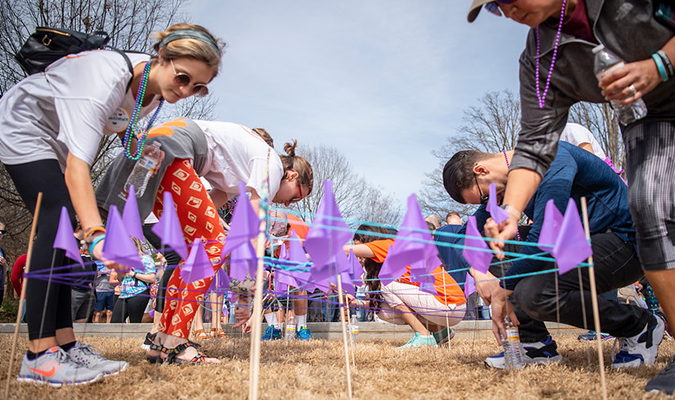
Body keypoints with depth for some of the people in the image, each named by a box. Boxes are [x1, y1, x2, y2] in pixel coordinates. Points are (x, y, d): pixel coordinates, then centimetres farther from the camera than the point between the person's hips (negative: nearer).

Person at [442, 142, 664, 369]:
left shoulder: (549, 158, -22)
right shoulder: (506, 183, 4)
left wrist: (502, 291, -23)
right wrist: (478, 273, -15)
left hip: (625, 241, -8)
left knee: (533, 293, -30)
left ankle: (639, 326, -5)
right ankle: (535, 342, 2)